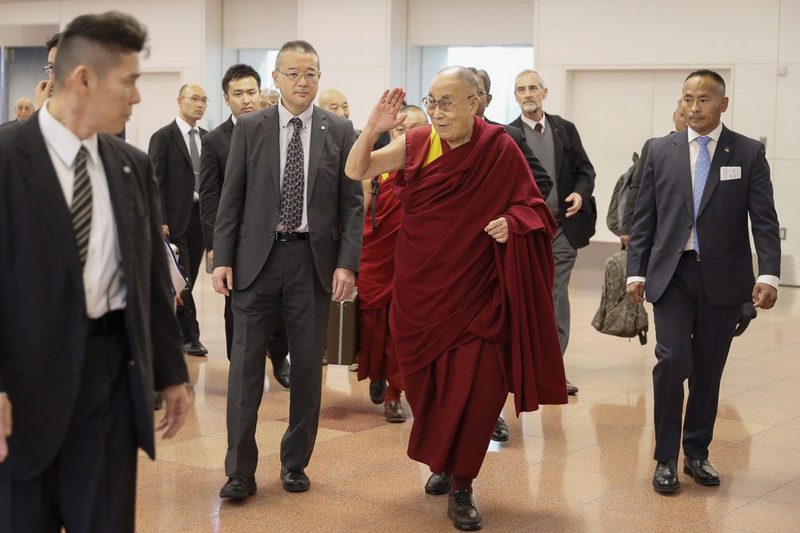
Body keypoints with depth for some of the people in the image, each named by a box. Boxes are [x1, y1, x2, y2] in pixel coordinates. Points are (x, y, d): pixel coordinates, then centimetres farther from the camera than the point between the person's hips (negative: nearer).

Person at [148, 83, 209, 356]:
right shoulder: (163, 137, -4)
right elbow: (155, 183, -7)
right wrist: (160, 221, -14)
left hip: (201, 216, 5)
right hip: (175, 218, -5)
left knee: (189, 279, 9)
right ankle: (190, 336, 2)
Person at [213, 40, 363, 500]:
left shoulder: (340, 131, 3)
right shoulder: (250, 128, 3)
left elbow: (353, 203, 2)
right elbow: (232, 198, 4)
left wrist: (347, 263, -7)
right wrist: (222, 258, -3)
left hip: (314, 260, 1)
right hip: (256, 257, 0)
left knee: (308, 367, 7)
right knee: (246, 363, -1)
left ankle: (296, 463, 21)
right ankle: (240, 470, 6)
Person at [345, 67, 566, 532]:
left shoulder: (501, 150, -9)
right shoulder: (417, 144, -3)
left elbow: (531, 209, 0)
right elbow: (356, 171, -3)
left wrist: (512, 223, -22)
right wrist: (373, 129, -19)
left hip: (476, 291, -3)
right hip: (421, 288, 3)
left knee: (474, 388, -9)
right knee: (427, 384, 13)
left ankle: (461, 485, 8)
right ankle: (443, 464, 37)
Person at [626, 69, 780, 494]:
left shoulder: (748, 153, 1)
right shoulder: (661, 151, 5)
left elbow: (764, 219, -4)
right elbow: (644, 217, 6)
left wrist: (769, 274, -16)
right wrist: (636, 271, 0)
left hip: (723, 279, 0)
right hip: (672, 275, 0)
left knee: (708, 370, 8)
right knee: (673, 360, -11)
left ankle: (697, 453, 24)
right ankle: (666, 458, 2)